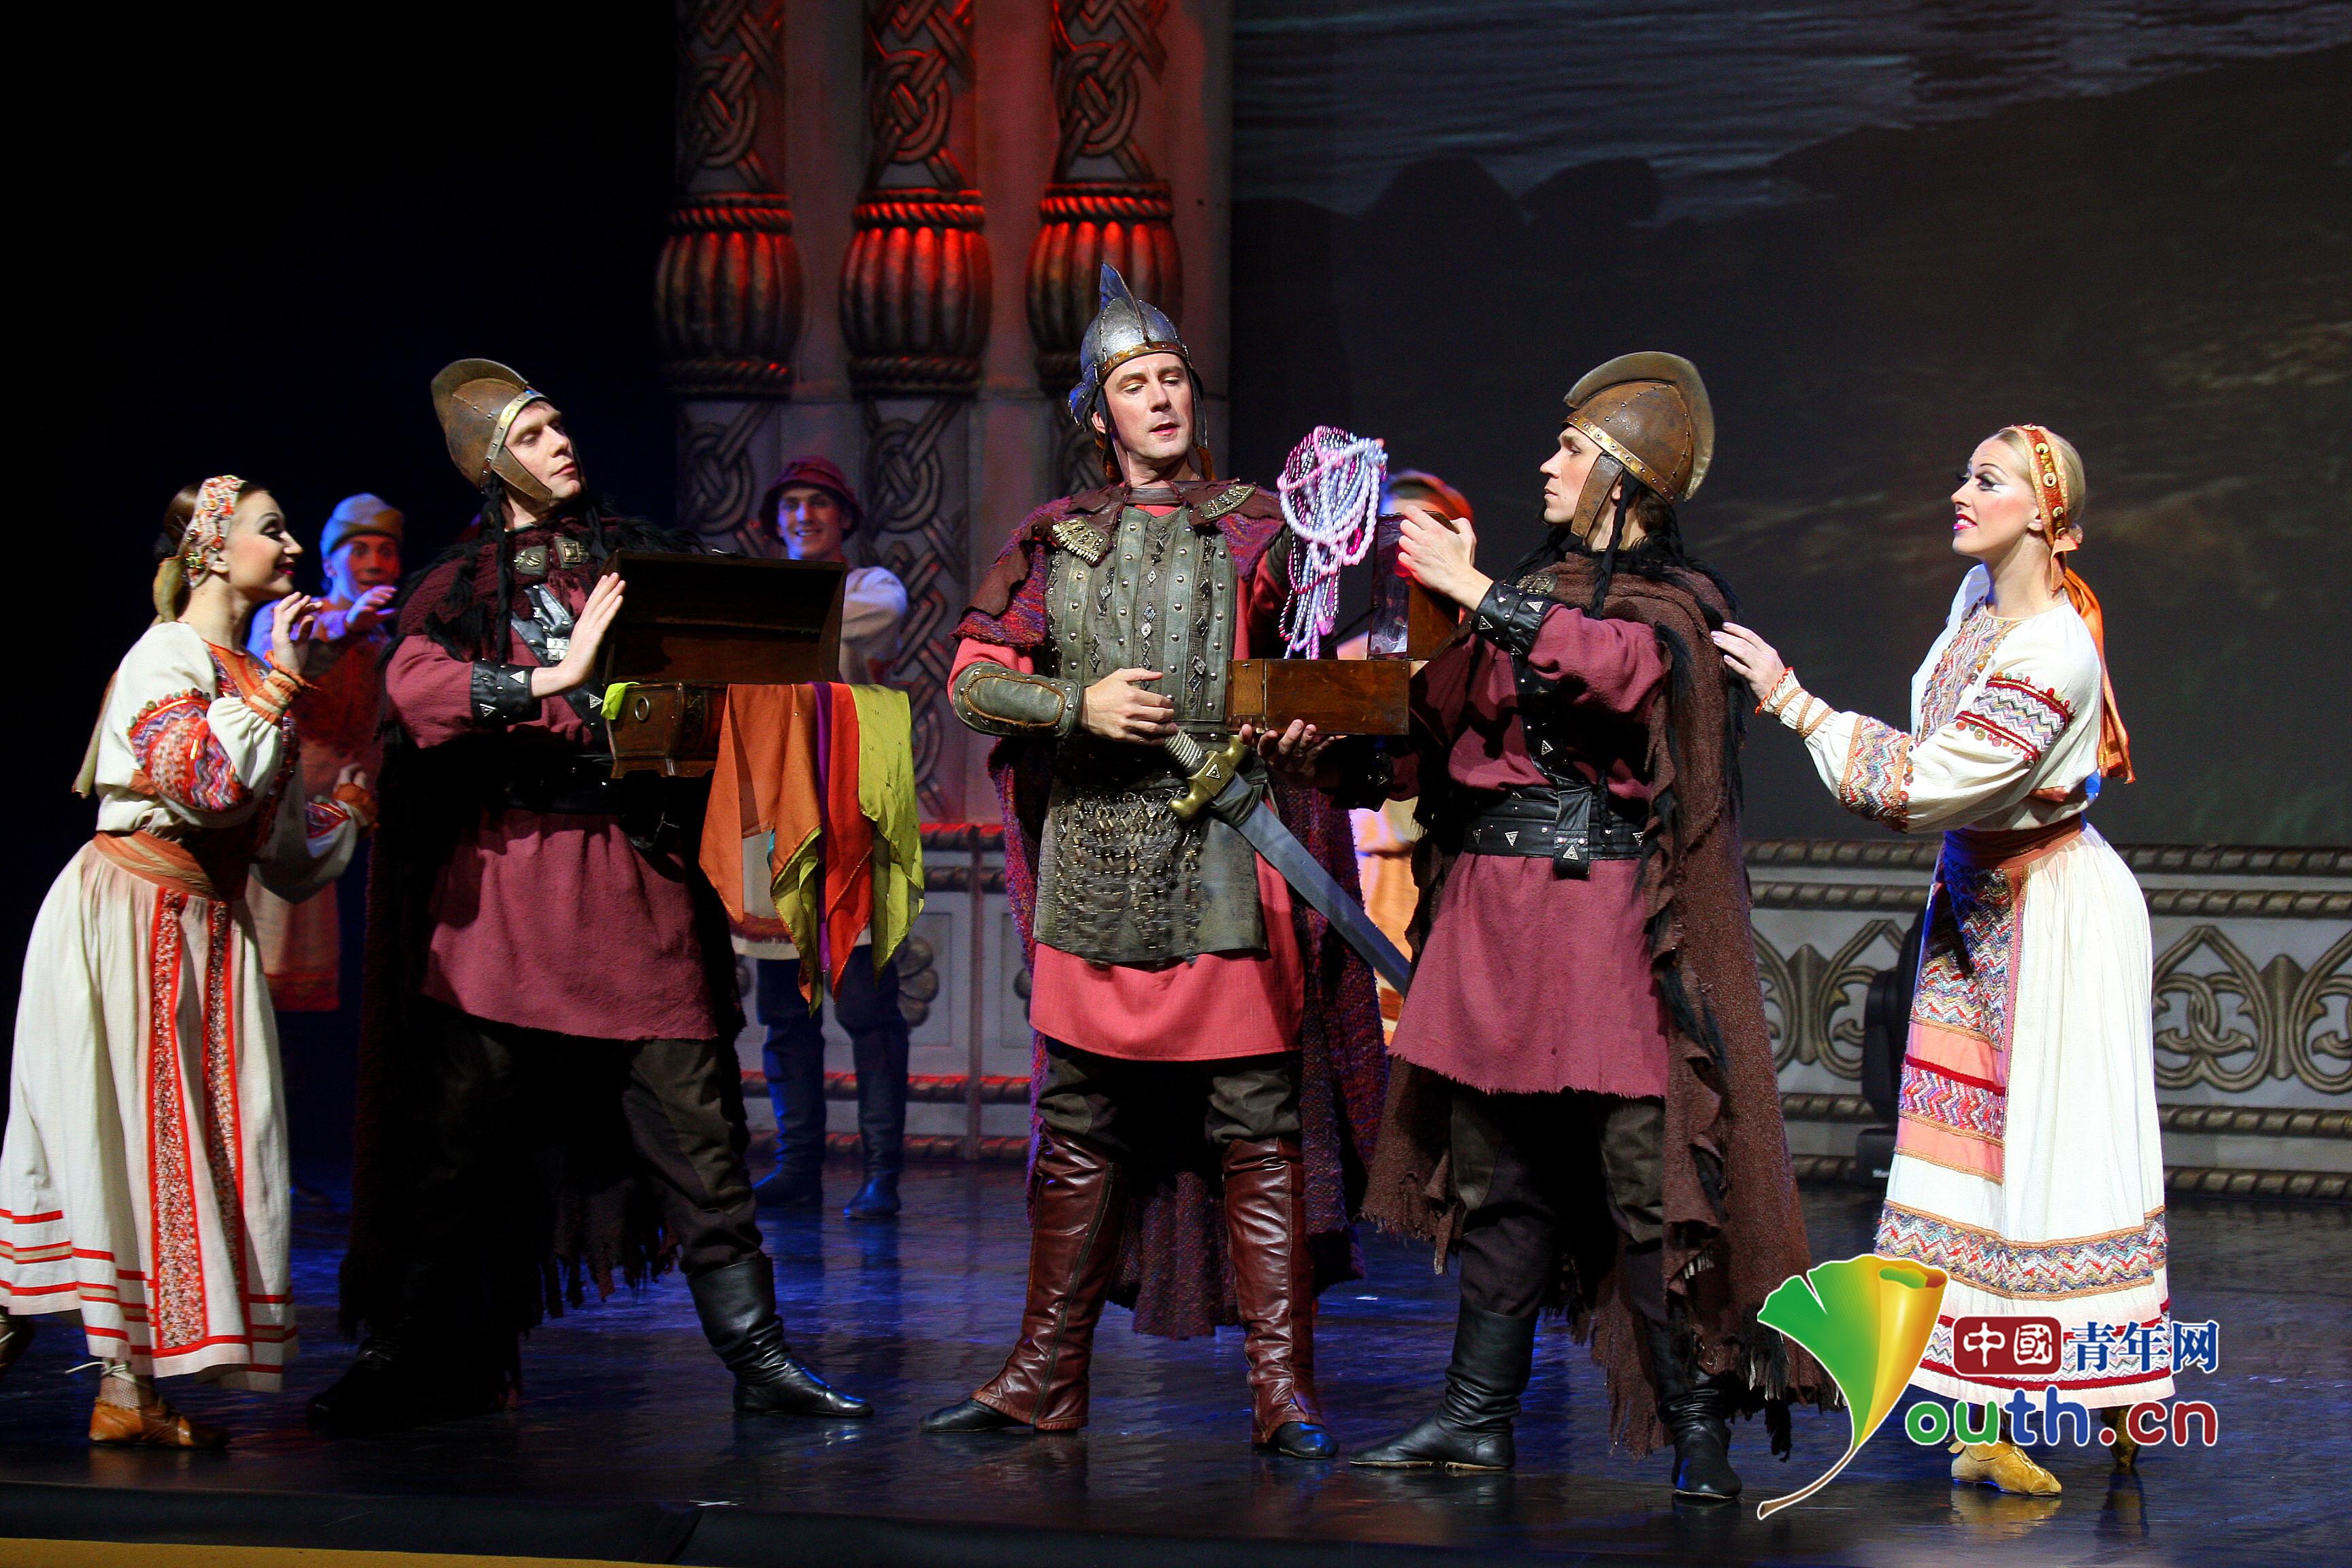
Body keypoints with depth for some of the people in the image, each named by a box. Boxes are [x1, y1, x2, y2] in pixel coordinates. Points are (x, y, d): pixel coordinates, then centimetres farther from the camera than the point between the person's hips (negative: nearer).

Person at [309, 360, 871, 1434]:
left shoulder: (636, 560, 16)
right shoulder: (459, 586, 8)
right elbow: (414, 691, -11)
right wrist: (554, 679, -22)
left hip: (637, 871, 2)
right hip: (504, 869, -2)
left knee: (698, 1128, -1)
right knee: (454, 1135, -2)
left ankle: (757, 1358, 3)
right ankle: (400, 1363, 6)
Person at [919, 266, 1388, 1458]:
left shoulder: (1252, 528, 6)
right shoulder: (1055, 540, 12)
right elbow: (972, 674, 7)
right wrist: (1081, 706, -9)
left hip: (1229, 863, -2)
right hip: (1092, 861, 2)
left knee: (1258, 1131, -5)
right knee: (1081, 1132, 7)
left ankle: (1281, 1391, -2)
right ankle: (1046, 1380, 15)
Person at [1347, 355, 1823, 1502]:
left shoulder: (1675, 601, 1)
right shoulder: (1534, 590, 20)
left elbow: (1622, 667, -22)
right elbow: (1440, 720, 21)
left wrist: (1479, 597, -22)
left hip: (1608, 914, -6)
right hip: (1493, 911, 6)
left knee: (1643, 1169, -9)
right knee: (1497, 1171, 8)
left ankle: (1698, 1425, -5)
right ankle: (1479, 1417, 14)